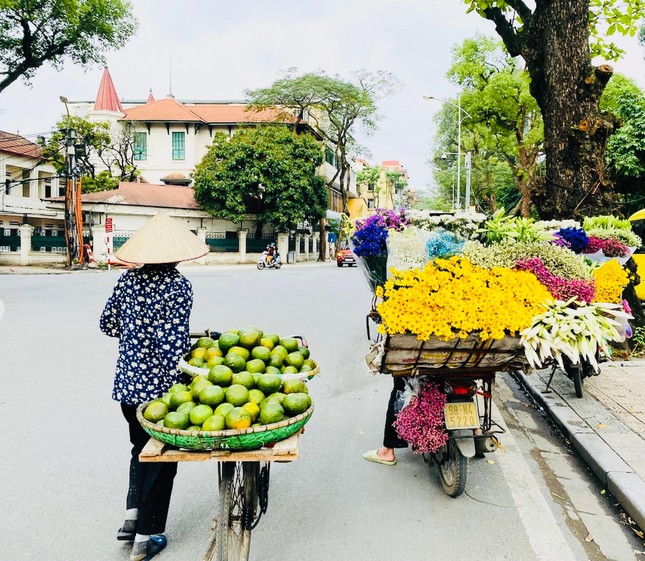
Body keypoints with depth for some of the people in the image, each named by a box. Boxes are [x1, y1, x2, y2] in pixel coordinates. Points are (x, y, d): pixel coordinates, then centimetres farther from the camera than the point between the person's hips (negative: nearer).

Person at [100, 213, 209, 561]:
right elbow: (174, 341, -21)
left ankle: (132, 515, 23)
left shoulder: (128, 279, 1)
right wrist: (184, 383, -12)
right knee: (161, 457, 10)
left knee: (140, 447, 26)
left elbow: (108, 325, 9)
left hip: (127, 382, 5)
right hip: (160, 385, -5)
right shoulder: (178, 285, -16)